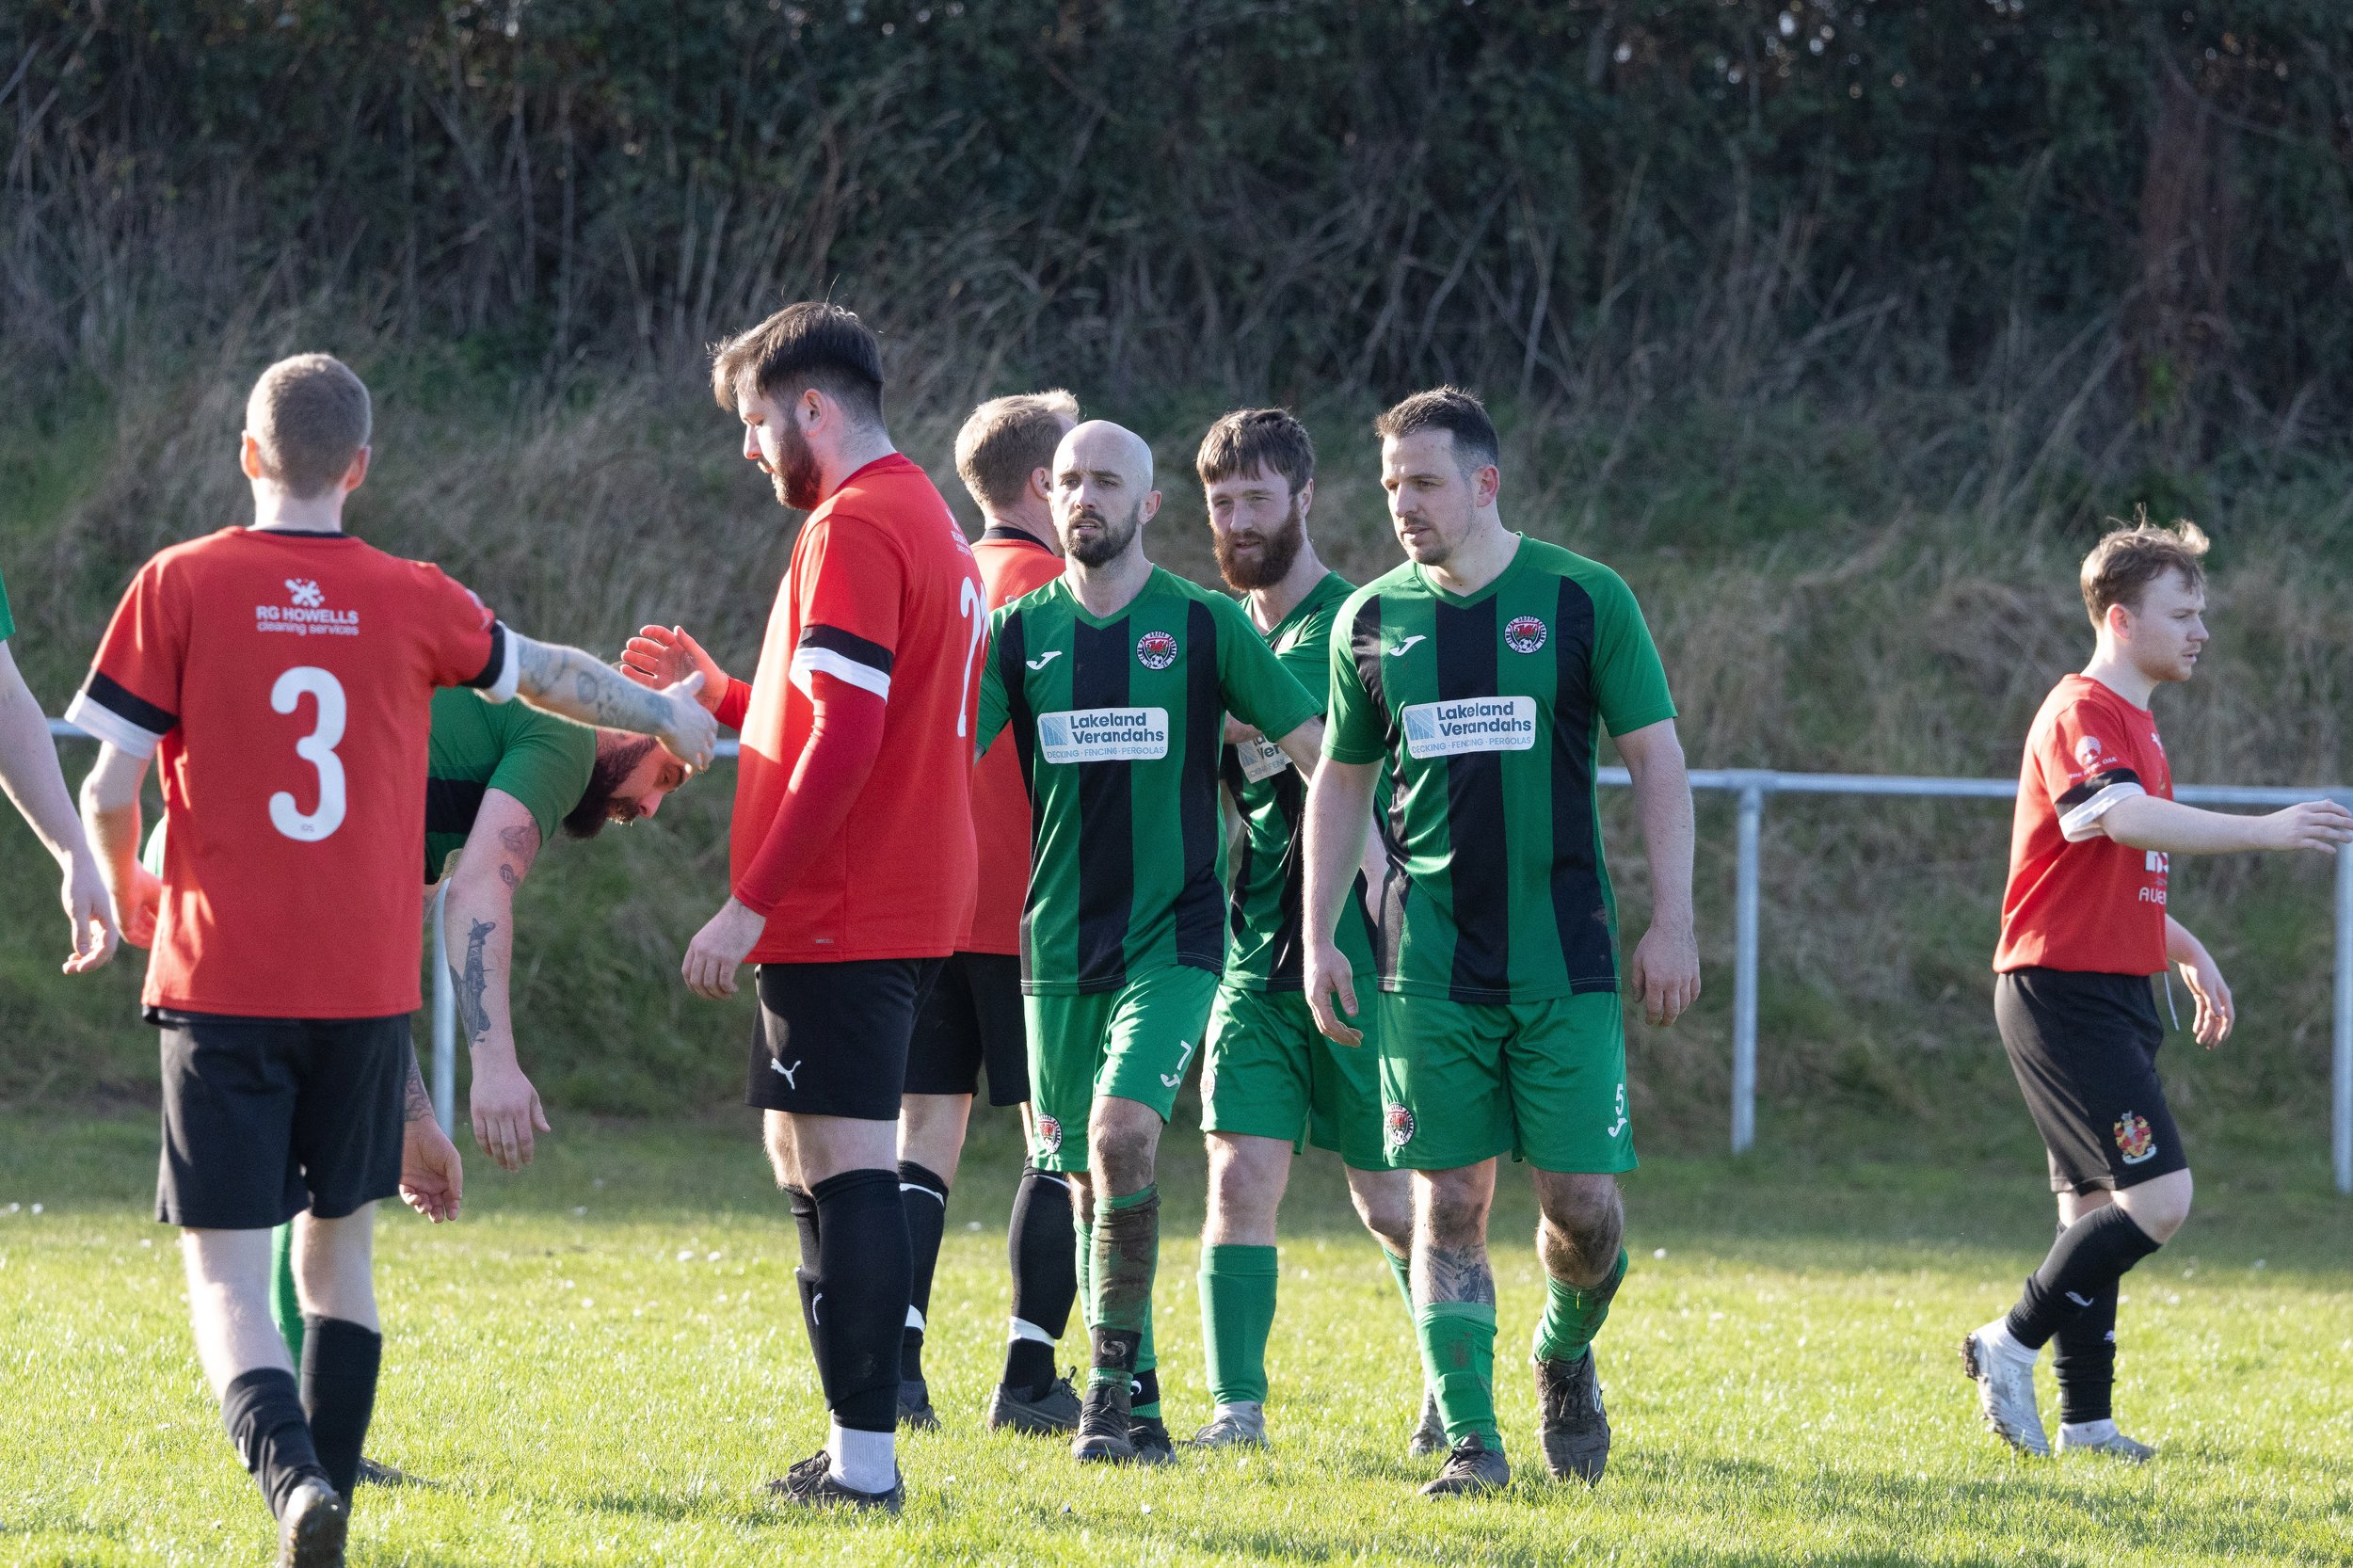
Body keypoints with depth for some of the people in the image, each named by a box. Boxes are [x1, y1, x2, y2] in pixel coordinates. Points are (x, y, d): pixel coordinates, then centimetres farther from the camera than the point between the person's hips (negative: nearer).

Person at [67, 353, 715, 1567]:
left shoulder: (181, 587, -4)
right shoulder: (411, 602, 4)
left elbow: (110, 789, -4)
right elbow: (554, 677, 22)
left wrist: (127, 893, 18)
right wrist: (670, 716, 42)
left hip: (221, 982, -2)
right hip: (367, 988, 2)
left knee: (226, 1276, -3)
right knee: (338, 1249, 20)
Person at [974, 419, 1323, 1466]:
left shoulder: (1204, 625, -1)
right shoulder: (1021, 632, 6)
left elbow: (1319, 754, 2)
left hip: (1173, 938, -3)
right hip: (1059, 946, 3)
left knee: (1122, 1134, -22)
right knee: (1085, 1175, 6)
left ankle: (1109, 1381, -14)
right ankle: (1135, 1407, 17)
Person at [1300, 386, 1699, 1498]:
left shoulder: (1582, 600, -1)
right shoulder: (1372, 618, 7)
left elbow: (1656, 759, 1)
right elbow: (1340, 782, 16)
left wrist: (1671, 923, -4)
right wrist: (1320, 939, 10)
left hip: (1564, 958, -2)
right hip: (1428, 966, 2)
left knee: (1582, 1200, -3)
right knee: (1450, 1202, -3)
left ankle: (1566, 1360, 26)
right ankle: (1470, 1440, 0)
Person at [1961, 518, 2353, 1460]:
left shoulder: (2136, 725, 20)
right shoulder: (2081, 713, -12)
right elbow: (2122, 817, -32)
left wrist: (2189, 954, 20)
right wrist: (2266, 832, -37)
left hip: (2114, 994, 10)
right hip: (2064, 992, -10)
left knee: (2099, 1207, 9)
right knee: (2159, 1197, -16)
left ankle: (2085, 1419, 11)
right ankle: (2012, 1345, -6)